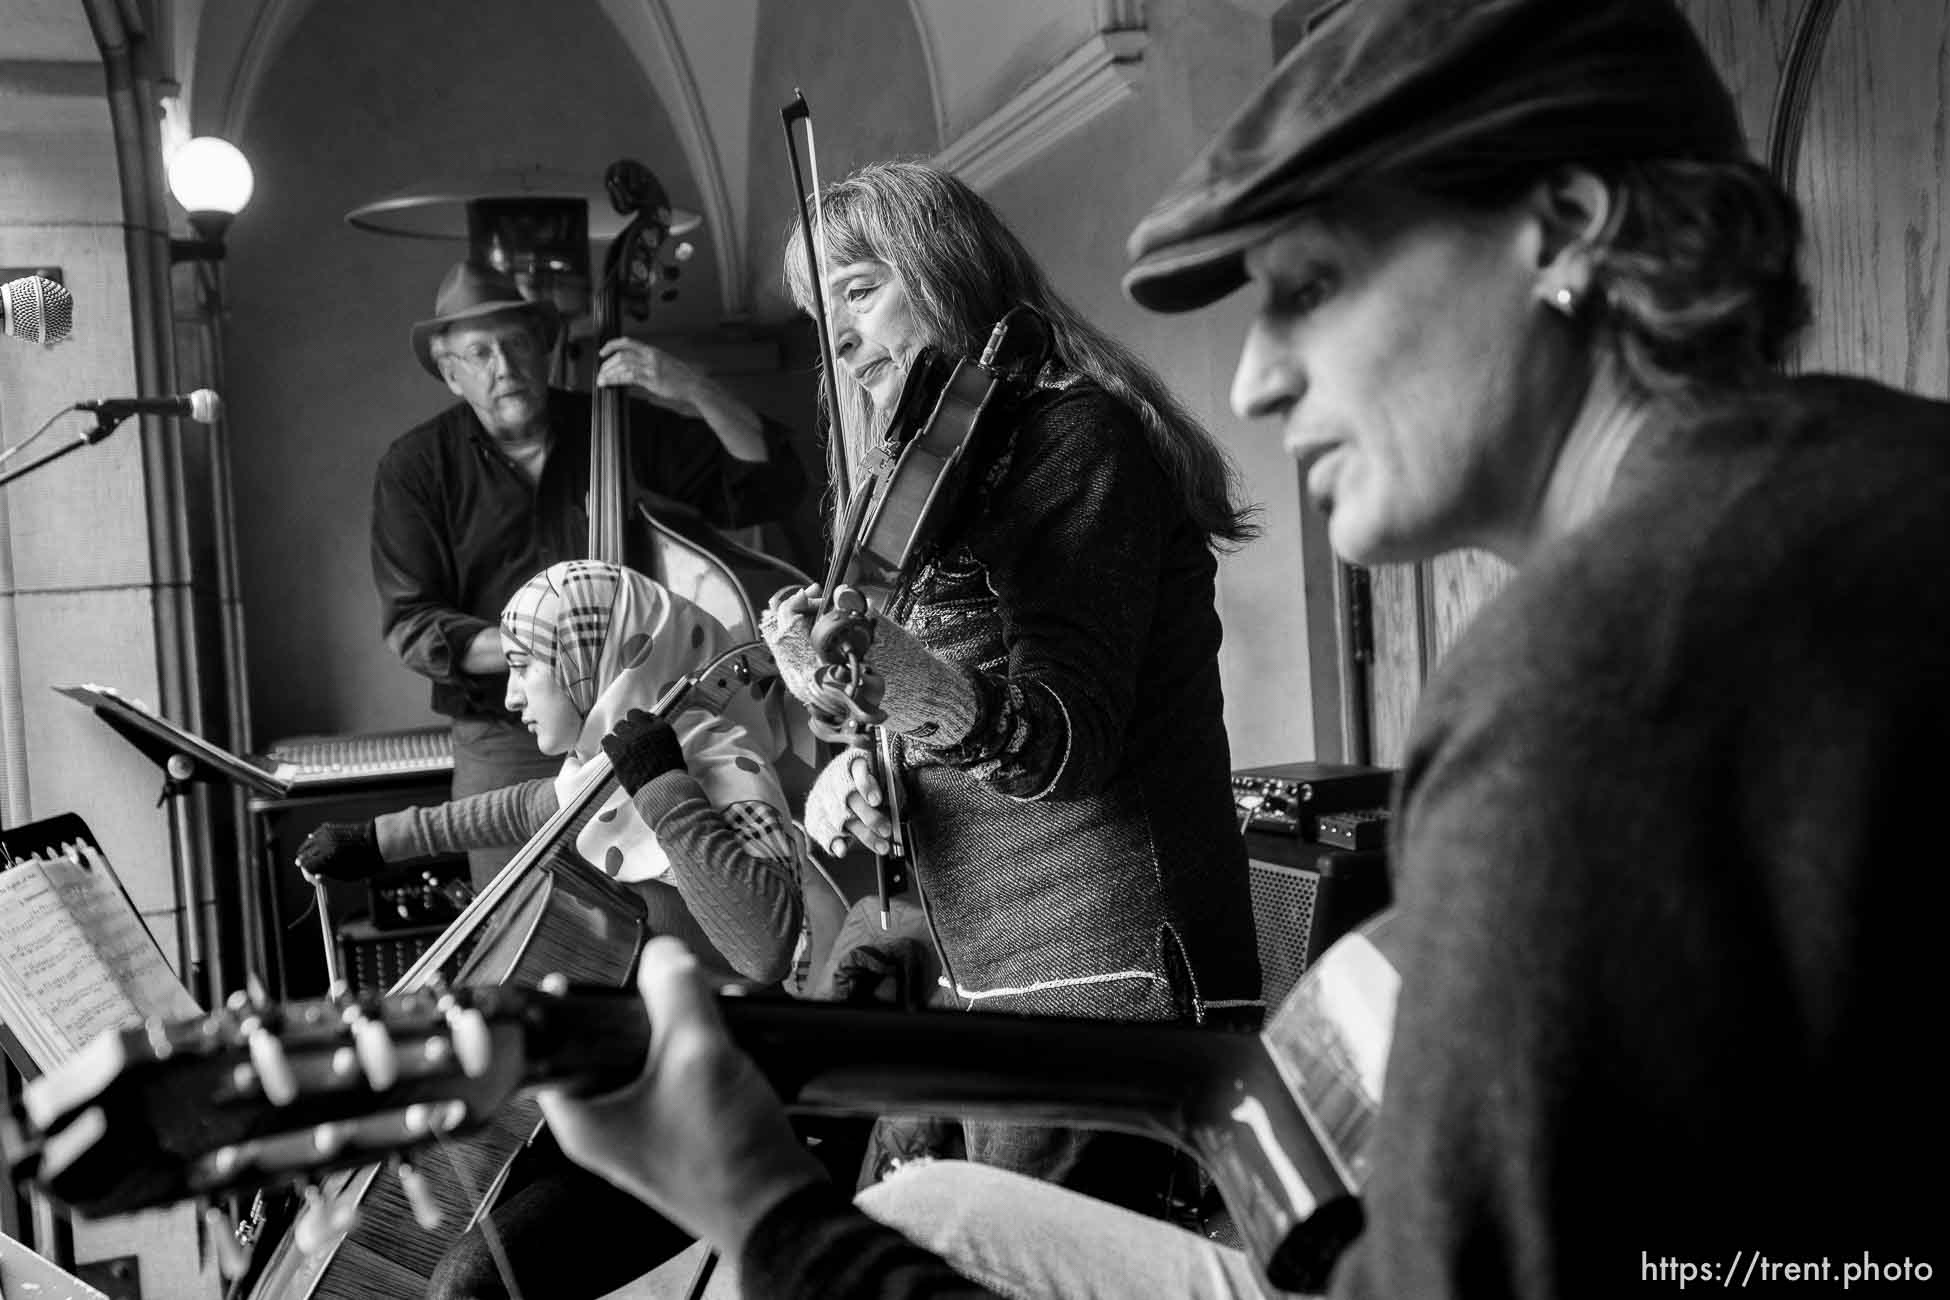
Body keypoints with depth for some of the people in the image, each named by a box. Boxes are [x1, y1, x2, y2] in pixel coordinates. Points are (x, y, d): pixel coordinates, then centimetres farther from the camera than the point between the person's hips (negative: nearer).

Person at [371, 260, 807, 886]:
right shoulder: (416, 466, 2)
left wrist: (697, 393, -11)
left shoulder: (627, 429, 4)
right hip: (506, 752, 0)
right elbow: (410, 624, -4)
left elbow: (773, 487, 1)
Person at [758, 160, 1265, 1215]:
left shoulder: (1081, 435, -11)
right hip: (987, 981, 8)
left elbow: (1069, 743, -21)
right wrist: (860, 768, -2)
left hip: (1105, 980, -8)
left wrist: (909, 689, -39)